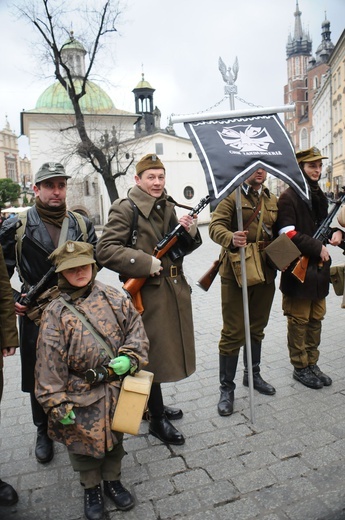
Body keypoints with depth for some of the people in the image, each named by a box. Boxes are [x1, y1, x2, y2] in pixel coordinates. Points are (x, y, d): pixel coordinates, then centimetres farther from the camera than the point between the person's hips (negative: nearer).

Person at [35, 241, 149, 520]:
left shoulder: (113, 297, -3)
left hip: (116, 387, 2)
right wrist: (56, 403, -12)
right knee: (84, 443, 11)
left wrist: (130, 357, -13)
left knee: (115, 437, 18)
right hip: (81, 394, -1)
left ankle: (112, 480, 45)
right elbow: (49, 360, -10)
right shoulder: (55, 313, -9)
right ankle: (91, 488, 40)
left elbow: (135, 326, 2)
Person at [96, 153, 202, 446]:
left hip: (175, 289, 8)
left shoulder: (168, 207, 13)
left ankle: (155, 405, 39)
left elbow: (180, 250, 16)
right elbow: (105, 250, -18)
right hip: (149, 293, -8)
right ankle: (157, 420, 20)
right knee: (154, 354, 2)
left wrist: (191, 233, -5)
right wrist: (146, 262, -23)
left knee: (168, 348, 18)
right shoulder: (125, 209, -10)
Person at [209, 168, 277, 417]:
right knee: (233, 332, -1)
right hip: (236, 272, -6)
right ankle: (227, 388, 13)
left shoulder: (273, 200, 15)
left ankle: (253, 374, 37)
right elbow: (216, 226, -15)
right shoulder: (231, 196, -4)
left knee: (257, 328, 18)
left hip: (265, 273, 6)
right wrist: (231, 238, -36)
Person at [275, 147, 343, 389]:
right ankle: (300, 367, 18)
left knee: (316, 319, 15)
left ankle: (312, 364, 28)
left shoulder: (319, 196, 15)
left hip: (319, 269, 8)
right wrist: (318, 248, -19)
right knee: (299, 321, 4)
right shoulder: (289, 197, -11)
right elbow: (288, 234, -20)